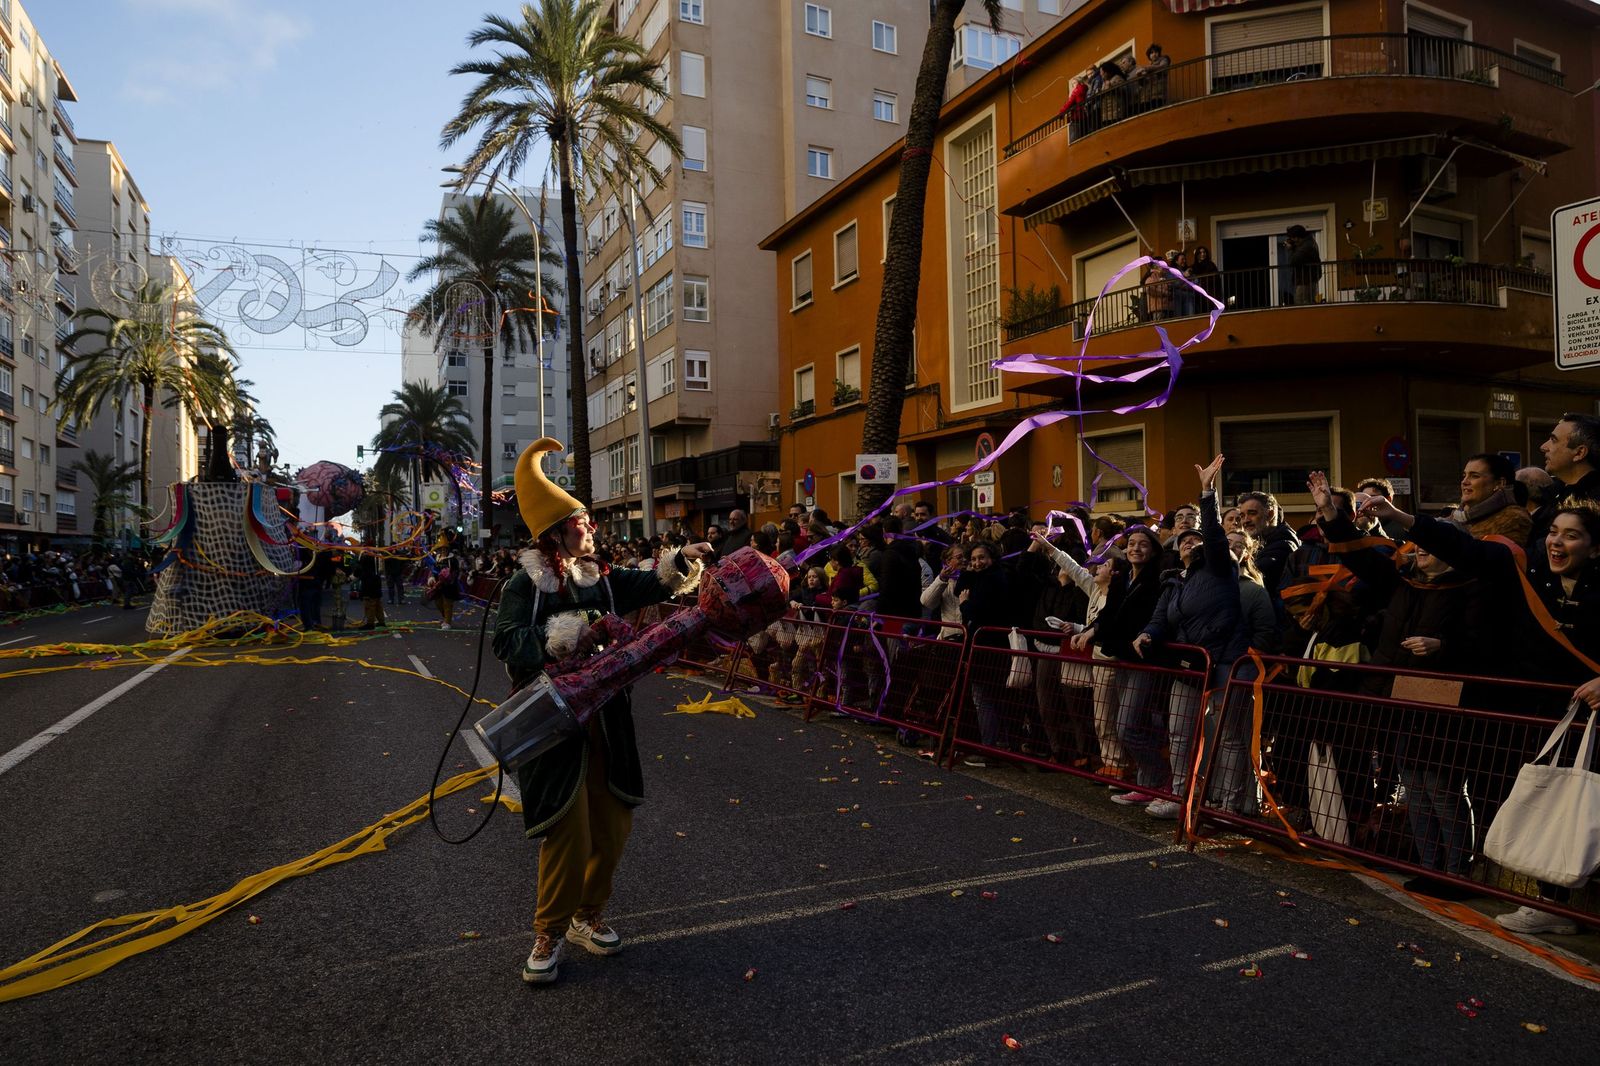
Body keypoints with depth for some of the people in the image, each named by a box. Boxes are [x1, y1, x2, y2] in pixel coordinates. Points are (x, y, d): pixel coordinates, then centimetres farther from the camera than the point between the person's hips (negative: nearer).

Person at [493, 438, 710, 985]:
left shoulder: (602, 580, 10)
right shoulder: (525, 587, -7)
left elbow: (646, 586, -4)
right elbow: (508, 642, -20)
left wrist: (680, 562, -21)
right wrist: (568, 632, -29)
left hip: (605, 723, 6)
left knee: (612, 825, 11)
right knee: (568, 833, -6)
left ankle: (588, 914, 32)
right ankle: (549, 933, 15)